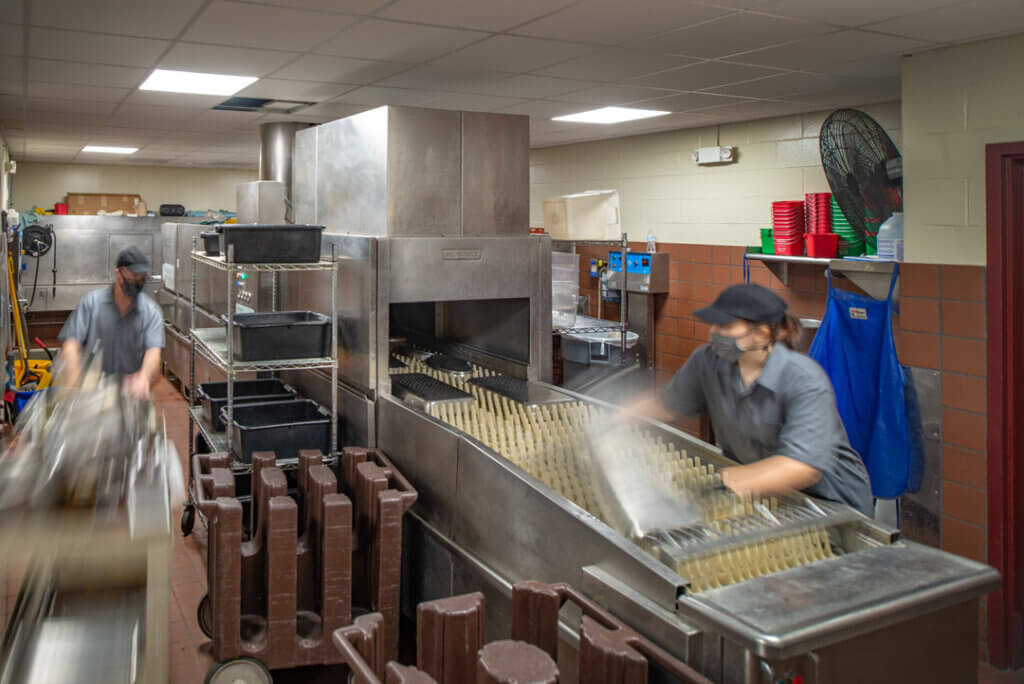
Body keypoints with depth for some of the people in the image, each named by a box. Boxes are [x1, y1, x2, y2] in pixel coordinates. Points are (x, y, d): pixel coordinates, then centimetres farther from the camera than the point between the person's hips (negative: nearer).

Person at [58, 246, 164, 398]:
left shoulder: (151, 312, 1)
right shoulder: (92, 302, 2)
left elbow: (153, 351, -12)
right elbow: (70, 344, -4)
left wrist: (144, 377, -35)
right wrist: (73, 382, -21)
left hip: (131, 390, 0)